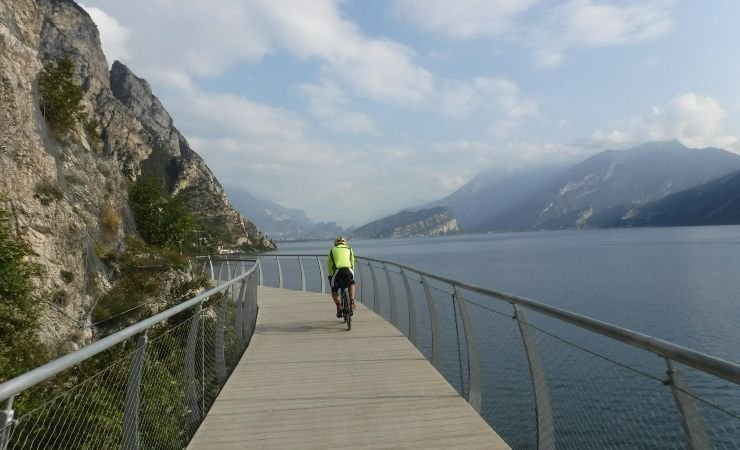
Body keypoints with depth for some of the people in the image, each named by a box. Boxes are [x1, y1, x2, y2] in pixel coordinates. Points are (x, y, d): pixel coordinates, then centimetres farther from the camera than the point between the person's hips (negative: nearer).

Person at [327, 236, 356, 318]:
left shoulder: (332, 250, 24)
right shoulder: (349, 249, 26)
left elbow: (329, 264, 23)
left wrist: (330, 276, 32)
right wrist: (352, 274, 36)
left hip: (337, 271, -1)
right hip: (348, 271, 1)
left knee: (334, 291, 20)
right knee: (351, 284, 32)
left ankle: (338, 306, -2)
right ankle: (352, 301, 16)